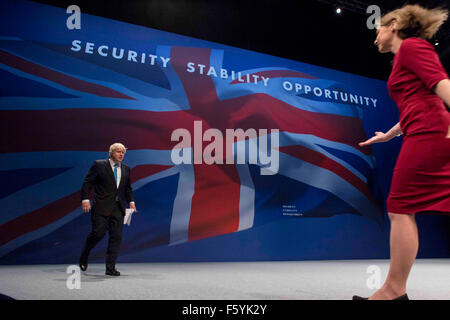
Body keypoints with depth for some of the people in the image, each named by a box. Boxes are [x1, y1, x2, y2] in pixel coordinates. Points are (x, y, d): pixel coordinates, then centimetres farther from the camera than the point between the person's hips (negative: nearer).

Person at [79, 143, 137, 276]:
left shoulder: (126, 169, 15)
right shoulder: (99, 165, 1)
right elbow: (87, 182, -2)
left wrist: (131, 201, 8)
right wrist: (85, 199, -12)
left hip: (118, 208, 5)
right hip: (102, 207, -4)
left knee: (116, 236, 0)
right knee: (98, 233, -7)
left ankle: (110, 268, 7)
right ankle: (83, 259, 20)